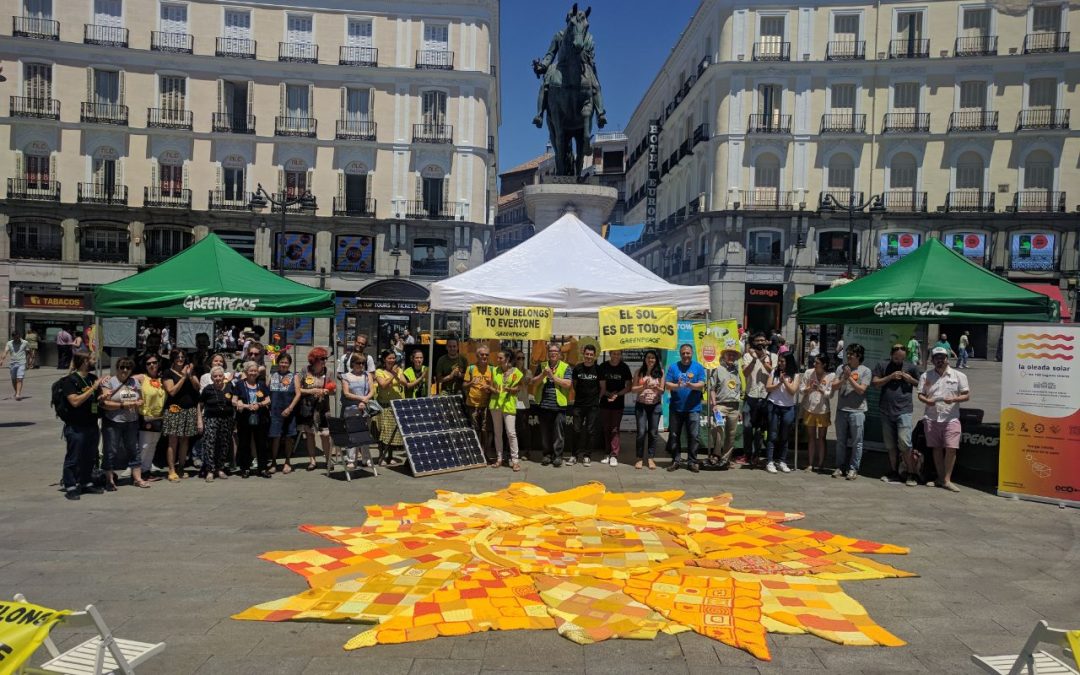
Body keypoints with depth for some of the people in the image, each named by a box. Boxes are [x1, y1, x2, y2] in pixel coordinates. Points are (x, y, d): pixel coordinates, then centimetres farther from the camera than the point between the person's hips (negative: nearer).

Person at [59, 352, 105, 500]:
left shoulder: (93, 378, 12)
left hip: (92, 425, 7)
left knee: (90, 457, 14)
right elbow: (75, 401, -21)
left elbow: (98, 397, 24)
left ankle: (85, 483, 26)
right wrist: (93, 388, -21)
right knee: (73, 458, 0)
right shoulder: (70, 380, -10)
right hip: (76, 427, -7)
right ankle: (70, 487, 7)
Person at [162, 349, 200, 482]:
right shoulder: (169, 374, 1)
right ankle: (172, 471, -4)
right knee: (173, 441, -6)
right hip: (174, 410, -4)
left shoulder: (190, 370, 15)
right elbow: (172, 391, -11)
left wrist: (190, 375, -9)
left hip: (189, 411, 4)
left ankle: (181, 468, 14)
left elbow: (197, 387, 5)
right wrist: (183, 377, -10)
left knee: (185, 441, 7)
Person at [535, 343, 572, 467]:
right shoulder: (541, 366, 12)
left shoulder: (565, 367, 3)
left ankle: (558, 455, 7)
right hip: (544, 405, 3)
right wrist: (543, 374, -11)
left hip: (559, 405, -3)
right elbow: (534, 382, 6)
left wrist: (552, 376, -12)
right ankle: (547, 454, 18)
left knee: (558, 432, -1)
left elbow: (567, 384, -9)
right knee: (545, 432, 8)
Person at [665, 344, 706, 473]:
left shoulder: (698, 367, 4)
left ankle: (692, 462, 10)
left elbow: (701, 385, -6)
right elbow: (667, 384, -2)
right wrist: (677, 386, -22)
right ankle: (675, 461, 16)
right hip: (675, 408, 1)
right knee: (674, 435, 5)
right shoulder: (673, 367, 5)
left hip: (693, 408, -1)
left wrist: (691, 385, -26)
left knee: (693, 436, 0)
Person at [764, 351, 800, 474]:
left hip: (788, 408, 1)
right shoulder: (774, 372, 3)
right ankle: (769, 462, 2)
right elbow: (767, 388, -2)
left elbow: (793, 391, -9)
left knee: (785, 436, 7)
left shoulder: (795, 375, 0)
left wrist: (784, 380, -18)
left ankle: (782, 461, 18)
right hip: (774, 406, -1)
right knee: (773, 435, -1)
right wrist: (779, 383, -15)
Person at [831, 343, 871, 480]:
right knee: (840, 441, 10)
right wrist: (844, 378, -13)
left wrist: (850, 377, -11)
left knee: (857, 442, 1)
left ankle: (853, 469, 8)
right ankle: (840, 467, 18)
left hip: (857, 411, -3)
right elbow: (834, 386, 2)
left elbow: (861, 389, -10)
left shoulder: (865, 371, -1)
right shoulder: (841, 368, 8)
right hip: (841, 409, 4)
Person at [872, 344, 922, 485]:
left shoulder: (910, 367, 5)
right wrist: (890, 377, -11)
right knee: (890, 445, 11)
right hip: (886, 411, 3)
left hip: (904, 410, -3)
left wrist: (911, 379, -6)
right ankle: (894, 472, 22)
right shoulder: (882, 366, 7)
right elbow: (875, 383, 0)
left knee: (904, 443, -12)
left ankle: (911, 474, -3)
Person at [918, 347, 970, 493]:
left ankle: (947, 480, 0)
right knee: (937, 448, 8)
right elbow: (920, 394, 9)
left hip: (951, 418, -2)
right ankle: (940, 478, 19)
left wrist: (953, 399, -16)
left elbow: (967, 395, 3)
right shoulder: (926, 376, 9)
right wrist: (926, 400, -13)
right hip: (932, 418, 2)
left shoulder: (958, 375, 4)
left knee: (951, 448, -9)